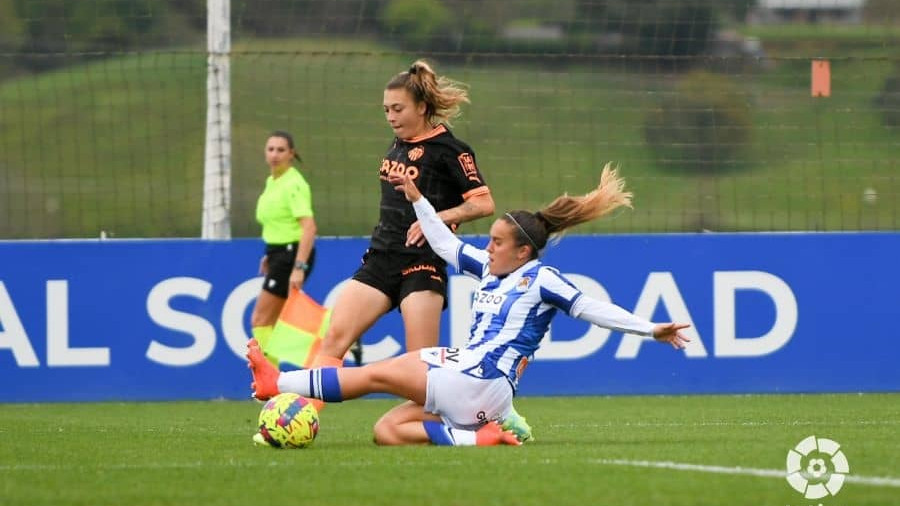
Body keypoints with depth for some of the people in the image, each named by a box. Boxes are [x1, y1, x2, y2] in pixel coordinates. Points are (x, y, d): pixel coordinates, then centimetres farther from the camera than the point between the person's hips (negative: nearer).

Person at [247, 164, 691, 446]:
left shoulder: (540, 279, -3)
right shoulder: (489, 270, 19)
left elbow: (589, 308, -6)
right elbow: (446, 245, 29)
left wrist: (650, 329, -12)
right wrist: (417, 199, 27)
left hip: (482, 385, -9)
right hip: (463, 379, 9)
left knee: (379, 374, -10)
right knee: (387, 432, -5)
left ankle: (279, 384, -9)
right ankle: (475, 437, -16)